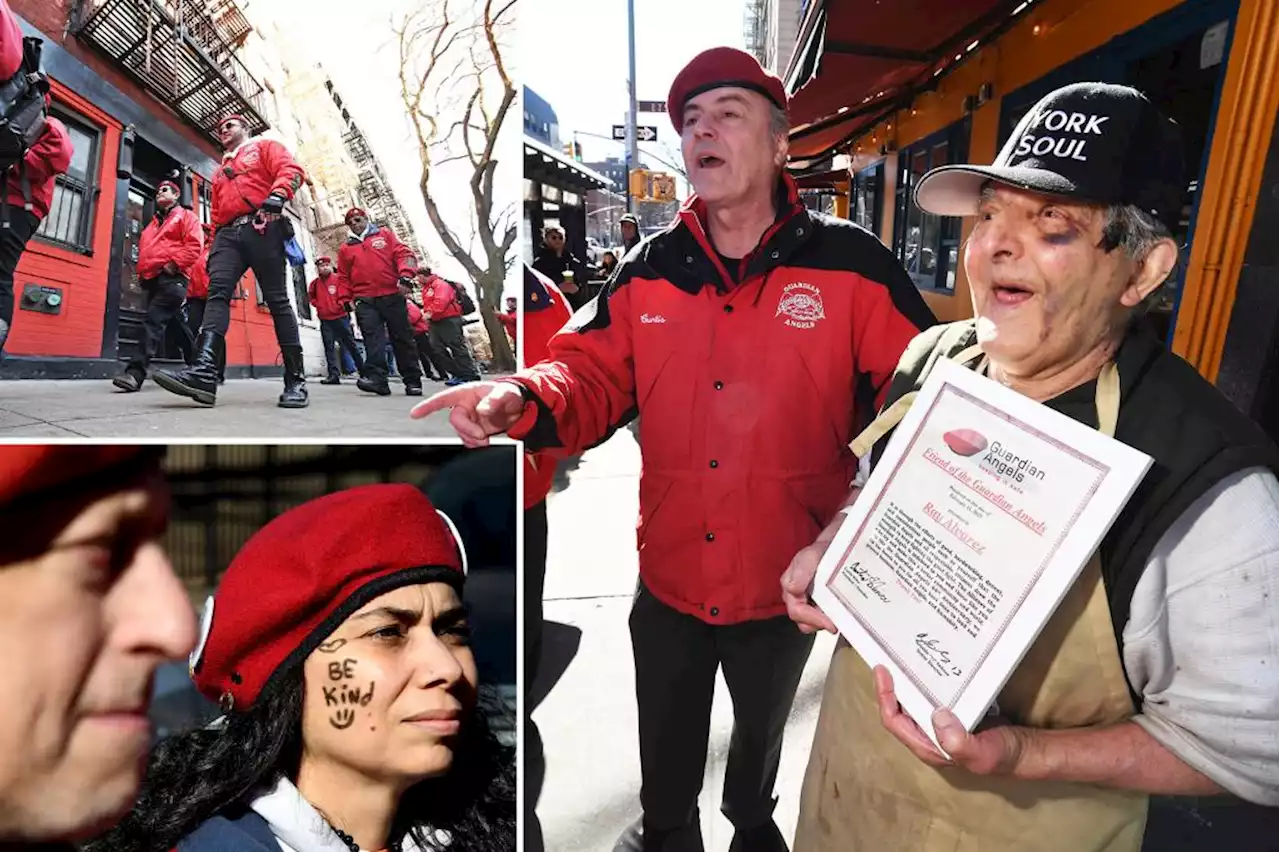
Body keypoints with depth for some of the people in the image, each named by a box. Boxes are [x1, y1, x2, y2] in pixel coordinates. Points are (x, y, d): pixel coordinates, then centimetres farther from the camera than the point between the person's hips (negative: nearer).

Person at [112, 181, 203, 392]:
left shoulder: (186, 216, 8)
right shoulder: (152, 224, 30)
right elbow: (144, 251, 31)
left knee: (153, 321, -21)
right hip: (152, 279, 9)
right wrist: (141, 274, 15)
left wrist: (174, 263, -16)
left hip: (172, 278, -9)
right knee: (176, 325, 8)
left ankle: (135, 372, -31)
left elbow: (194, 245, -8)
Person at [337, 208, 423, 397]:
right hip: (365, 300, 2)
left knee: (402, 337, -1)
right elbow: (343, 277, 19)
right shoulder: (345, 248, 19)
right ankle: (376, 378, -27)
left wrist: (405, 275, -15)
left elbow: (404, 253, 2)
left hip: (392, 296, -1)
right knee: (373, 338, -14)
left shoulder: (384, 235, 13)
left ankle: (413, 381, 4)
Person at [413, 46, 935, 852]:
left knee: (761, 737, 30)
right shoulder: (648, 270, -3)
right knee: (664, 750, 26)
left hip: (786, 585, -1)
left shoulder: (850, 264, -13)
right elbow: (592, 378, -5)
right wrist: (521, 400, -26)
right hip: (669, 579, 2)